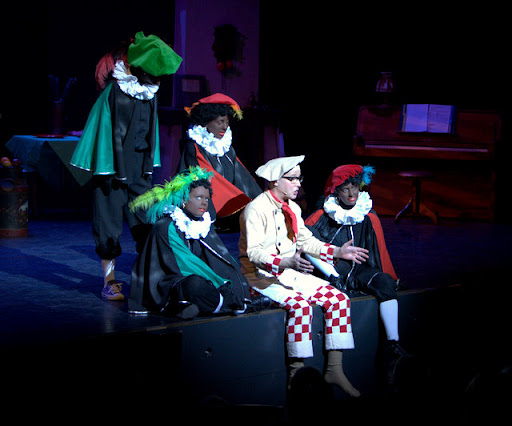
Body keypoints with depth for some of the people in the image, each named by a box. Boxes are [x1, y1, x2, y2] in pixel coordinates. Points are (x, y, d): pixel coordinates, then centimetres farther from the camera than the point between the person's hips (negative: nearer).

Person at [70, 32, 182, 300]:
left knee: (147, 219, 1)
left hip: (138, 162, 7)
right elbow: (116, 132, -14)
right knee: (110, 217, -3)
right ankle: (109, 281, 2)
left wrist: (148, 165, 10)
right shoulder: (116, 90, -14)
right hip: (115, 161, -6)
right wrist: (120, 173, -14)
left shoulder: (149, 90, 7)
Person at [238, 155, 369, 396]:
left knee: (338, 299, -9)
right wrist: (286, 262, -35)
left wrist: (337, 252, 8)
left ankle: (334, 369, -6)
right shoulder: (256, 209, -13)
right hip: (262, 277, -8)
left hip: (291, 272, 8)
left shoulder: (292, 208, 14)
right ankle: (296, 375, -23)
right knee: (301, 305, -34)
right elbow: (254, 252, -21)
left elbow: (306, 240, 20)